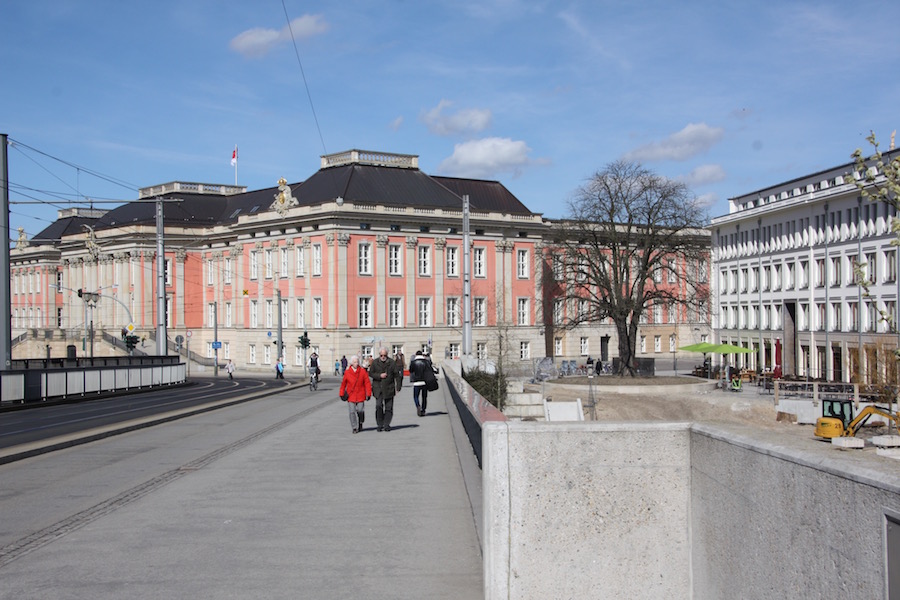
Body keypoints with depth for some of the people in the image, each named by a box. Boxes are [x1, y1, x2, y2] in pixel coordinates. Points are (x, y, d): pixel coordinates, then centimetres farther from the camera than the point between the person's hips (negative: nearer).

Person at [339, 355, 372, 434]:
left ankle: (360, 423, 28)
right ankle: (354, 428, 7)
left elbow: (367, 383, -2)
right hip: (350, 395, 0)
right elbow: (343, 384, 7)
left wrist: (368, 393, -6)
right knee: (352, 412, -3)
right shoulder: (347, 372, -1)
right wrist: (341, 394, 6)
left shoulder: (363, 371, -2)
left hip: (360, 395, 0)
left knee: (360, 411, -1)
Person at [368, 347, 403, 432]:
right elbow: (370, 373, 4)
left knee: (389, 407, 3)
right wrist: (379, 376, -13)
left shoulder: (392, 362, 1)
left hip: (389, 388, 0)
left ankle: (386, 425, 13)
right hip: (378, 388, 0)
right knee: (378, 406, -9)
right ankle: (380, 425, 1)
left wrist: (398, 387, -2)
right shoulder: (375, 362, 4)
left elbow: (397, 375, 2)